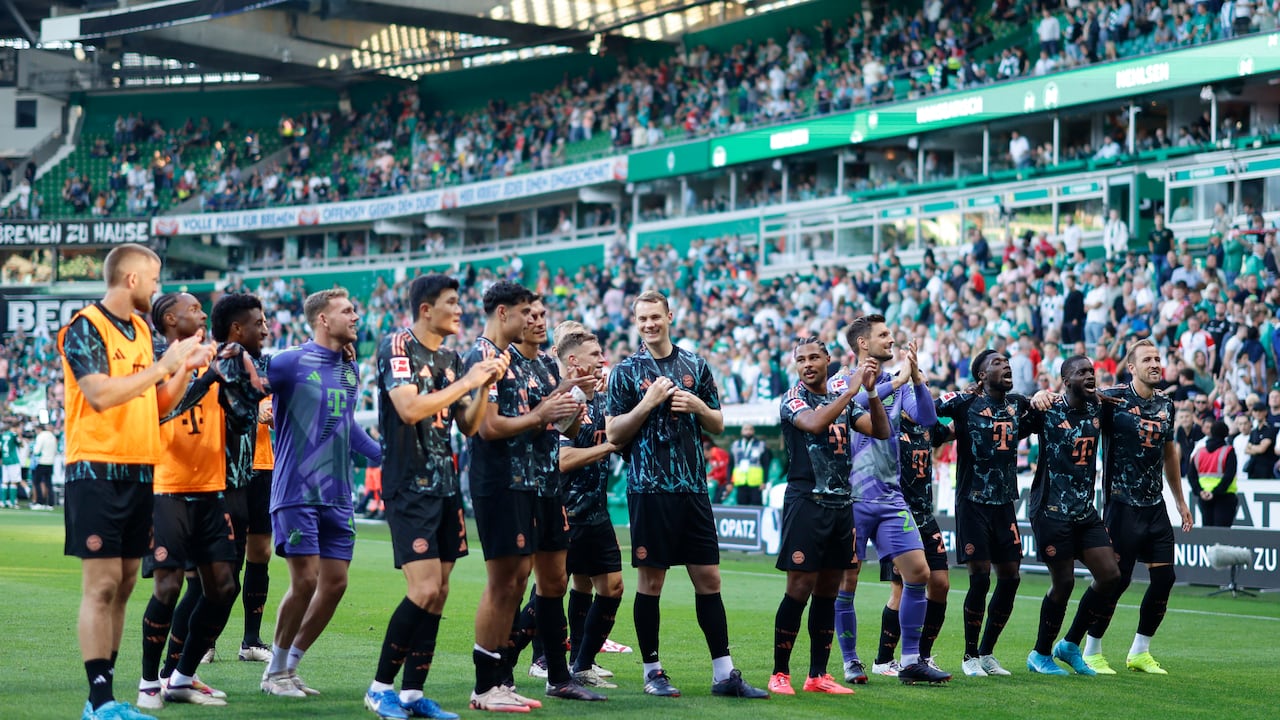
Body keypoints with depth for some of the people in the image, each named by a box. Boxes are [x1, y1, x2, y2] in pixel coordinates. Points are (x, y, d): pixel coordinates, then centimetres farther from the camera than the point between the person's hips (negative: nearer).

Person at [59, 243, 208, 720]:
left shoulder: (142, 332, 16)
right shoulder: (85, 328, -8)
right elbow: (101, 394, -21)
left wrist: (185, 368, 5)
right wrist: (162, 366, -17)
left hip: (140, 472, 8)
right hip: (98, 470, -8)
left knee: (123, 584, 8)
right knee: (101, 584, -9)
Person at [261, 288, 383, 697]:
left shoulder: (351, 369, 12)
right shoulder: (291, 362, -8)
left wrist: (384, 455, 24)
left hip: (338, 496, 7)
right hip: (297, 492, -7)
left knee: (335, 583, 3)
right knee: (305, 580, -10)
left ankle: (290, 666, 17)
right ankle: (275, 672, 8)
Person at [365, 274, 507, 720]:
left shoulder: (452, 357, 14)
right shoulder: (397, 346, -8)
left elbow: (469, 426, 15)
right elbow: (409, 408, -22)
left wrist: (486, 386, 0)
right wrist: (465, 383, -16)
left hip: (446, 487, 8)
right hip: (409, 486, -8)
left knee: (439, 592, 5)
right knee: (424, 590, -14)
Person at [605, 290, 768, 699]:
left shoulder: (696, 367, 11)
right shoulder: (626, 372, 2)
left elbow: (718, 426, 15)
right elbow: (613, 435, -2)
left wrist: (698, 406, -4)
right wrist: (647, 404, -12)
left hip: (693, 488, 3)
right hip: (649, 490, -3)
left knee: (708, 577, 3)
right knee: (651, 579, 0)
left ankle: (724, 673, 5)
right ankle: (652, 670, 10)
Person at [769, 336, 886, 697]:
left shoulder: (844, 398, 14)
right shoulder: (792, 399, -3)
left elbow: (881, 431, 3)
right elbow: (814, 423, -24)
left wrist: (871, 392, -10)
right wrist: (851, 389, -23)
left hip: (841, 503, 6)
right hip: (806, 501, -6)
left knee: (828, 591, 7)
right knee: (799, 588, -8)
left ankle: (818, 675, 12)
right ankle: (779, 673, -1)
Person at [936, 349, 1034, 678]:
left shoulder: (1018, 404, 11)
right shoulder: (965, 402, -5)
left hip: (1005, 503, 6)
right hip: (973, 502, -6)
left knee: (1010, 577, 3)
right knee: (980, 578, -8)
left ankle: (987, 653, 18)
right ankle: (970, 656, 6)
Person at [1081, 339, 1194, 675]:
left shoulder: (1166, 405, 10)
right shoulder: (1113, 399, -9)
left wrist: (1180, 500, 25)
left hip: (1155, 505, 6)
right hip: (1123, 504, -6)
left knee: (1164, 577, 2)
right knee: (1116, 578, -6)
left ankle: (1140, 652, 17)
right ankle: (1091, 652, 9)